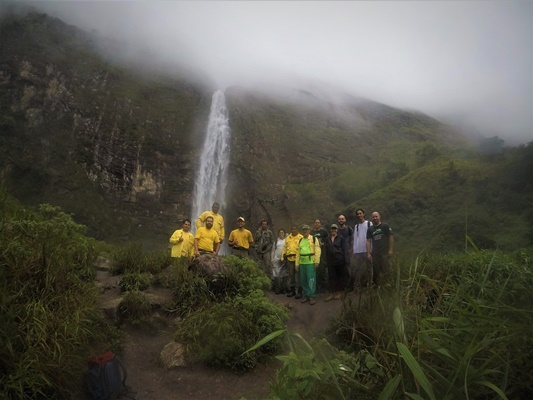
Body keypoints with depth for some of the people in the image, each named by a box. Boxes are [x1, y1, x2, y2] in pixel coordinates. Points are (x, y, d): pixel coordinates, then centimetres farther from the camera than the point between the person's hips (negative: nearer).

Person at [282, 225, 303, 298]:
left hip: (298, 259, -5)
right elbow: (285, 248, 20)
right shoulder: (288, 238, 15)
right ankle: (292, 290, 25)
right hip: (290, 259, 5)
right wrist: (284, 255, 14)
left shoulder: (301, 238, -2)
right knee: (291, 275, 13)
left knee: (298, 276, -3)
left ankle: (298, 291, 5)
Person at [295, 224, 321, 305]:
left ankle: (312, 296, 0)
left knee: (311, 279, -6)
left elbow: (317, 250, -6)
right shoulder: (300, 241, 16)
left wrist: (317, 262, -13)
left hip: (311, 262, -5)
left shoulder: (314, 239, 0)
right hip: (302, 263, 5)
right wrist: (297, 264, 11)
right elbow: (298, 253, 15)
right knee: (303, 280, 8)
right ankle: (306, 295, 19)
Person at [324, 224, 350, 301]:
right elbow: (326, 251, 11)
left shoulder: (341, 238, -2)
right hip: (331, 262, 3)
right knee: (332, 277, 3)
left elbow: (345, 250, -7)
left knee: (340, 277, 6)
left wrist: (346, 261, -14)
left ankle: (338, 292, 16)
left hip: (340, 261, -3)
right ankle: (331, 293, 5)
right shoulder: (327, 239, 11)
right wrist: (326, 261, 5)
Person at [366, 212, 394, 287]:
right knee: (375, 271, 9)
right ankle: (376, 285, 20)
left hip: (385, 252, -4)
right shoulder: (370, 229, 9)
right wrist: (368, 253, -1)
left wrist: (390, 250, -9)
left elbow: (391, 237, -3)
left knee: (386, 270, -7)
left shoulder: (385, 226, -1)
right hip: (375, 253, 4)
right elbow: (368, 241, 6)